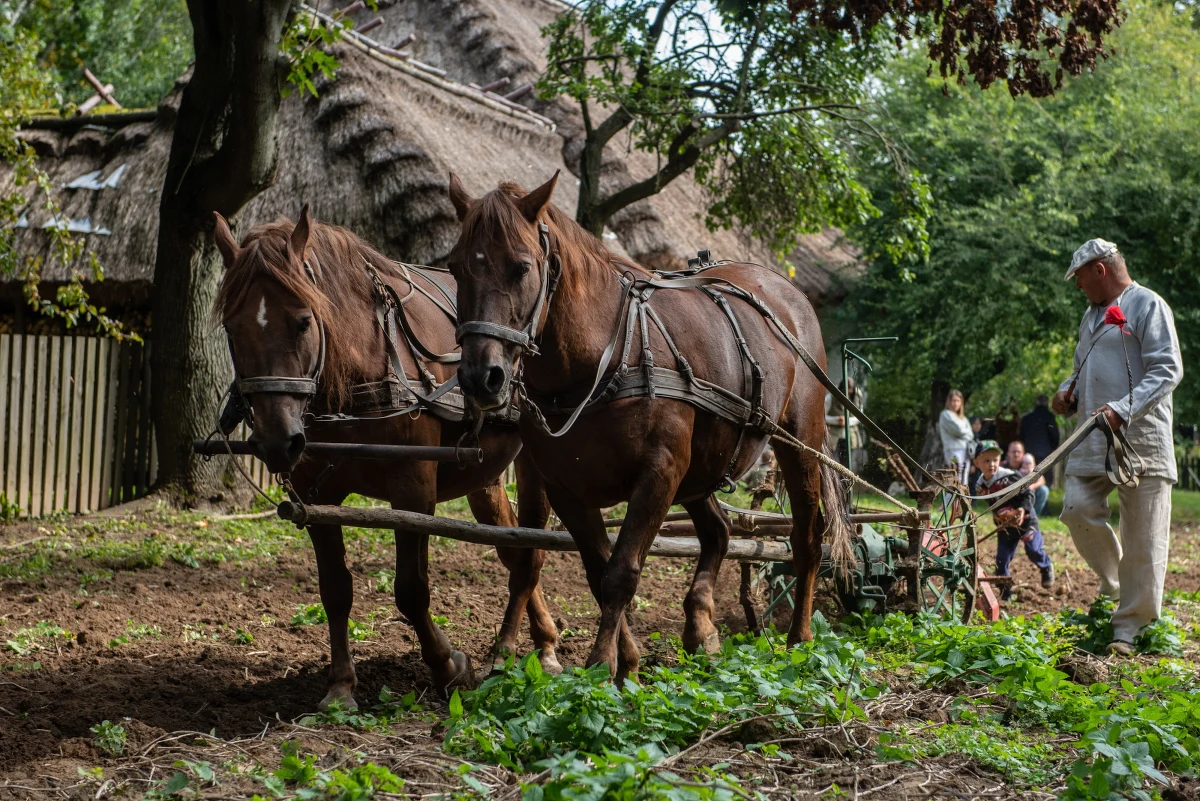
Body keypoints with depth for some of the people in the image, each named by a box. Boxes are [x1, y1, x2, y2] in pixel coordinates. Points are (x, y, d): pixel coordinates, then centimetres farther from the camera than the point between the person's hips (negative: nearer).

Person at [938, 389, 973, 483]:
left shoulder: (963, 418, 23)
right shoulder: (946, 414, 0)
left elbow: (970, 435, 13)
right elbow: (959, 429, -11)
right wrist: (966, 432, 7)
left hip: (965, 451, 8)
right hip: (953, 450, -8)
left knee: (963, 481, 5)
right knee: (957, 480, -19)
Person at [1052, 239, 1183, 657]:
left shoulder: (1147, 306, -5)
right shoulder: (1092, 314, 21)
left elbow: (1167, 370, -14)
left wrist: (1122, 410, -24)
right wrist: (1069, 391, 9)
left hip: (1141, 439, -7)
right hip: (1093, 441, 7)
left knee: (1142, 537, -3)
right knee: (1078, 510, -7)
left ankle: (1130, 628, 2)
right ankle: (1115, 586, 16)